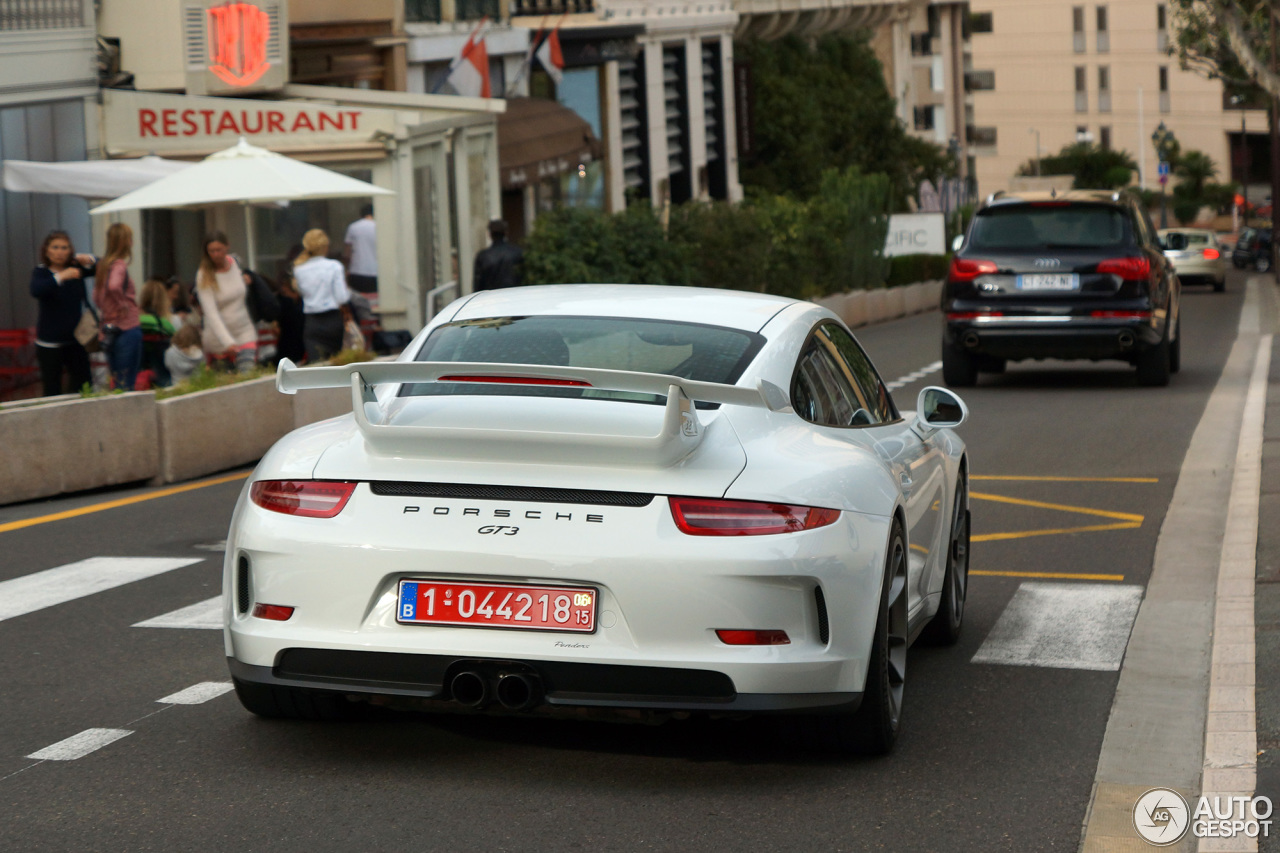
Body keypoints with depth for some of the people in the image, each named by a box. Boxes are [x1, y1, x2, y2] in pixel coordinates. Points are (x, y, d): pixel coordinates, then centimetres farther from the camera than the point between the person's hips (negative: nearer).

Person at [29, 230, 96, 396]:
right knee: (51, 389, -1)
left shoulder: (76, 269, 7)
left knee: (84, 387, 0)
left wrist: (89, 260, -17)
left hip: (75, 341, 3)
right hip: (50, 343, -3)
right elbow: (36, 290, -25)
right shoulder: (41, 272, -4)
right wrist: (61, 277, -36)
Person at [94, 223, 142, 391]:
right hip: (128, 328, -8)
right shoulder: (119, 265, -14)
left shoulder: (103, 265, 11)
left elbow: (96, 296, 18)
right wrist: (122, 304, -19)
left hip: (109, 330, 8)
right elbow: (114, 286, -33)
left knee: (117, 382, 14)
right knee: (127, 385, -4)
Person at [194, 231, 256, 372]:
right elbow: (211, 313, -24)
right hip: (218, 340, -3)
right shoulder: (204, 277, -13)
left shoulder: (234, 262, 3)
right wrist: (227, 342, -35)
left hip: (245, 333, 3)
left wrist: (244, 281, 4)